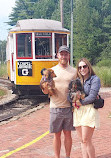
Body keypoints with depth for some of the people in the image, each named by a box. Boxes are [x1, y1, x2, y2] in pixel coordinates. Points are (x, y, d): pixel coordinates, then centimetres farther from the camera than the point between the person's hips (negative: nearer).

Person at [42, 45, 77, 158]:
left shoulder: (74, 71, 6)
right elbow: (45, 91, 4)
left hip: (69, 107, 0)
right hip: (55, 108, 0)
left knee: (68, 134, 8)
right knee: (57, 135, 7)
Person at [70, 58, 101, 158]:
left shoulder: (95, 79, -3)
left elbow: (91, 97, -13)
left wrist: (80, 102, -6)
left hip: (89, 111, -6)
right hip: (77, 112, 6)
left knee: (86, 140, -7)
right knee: (82, 141, 8)